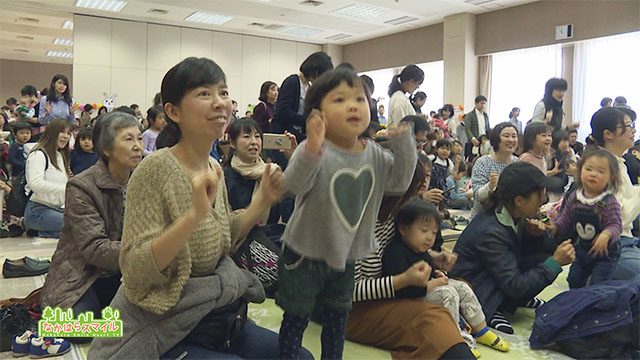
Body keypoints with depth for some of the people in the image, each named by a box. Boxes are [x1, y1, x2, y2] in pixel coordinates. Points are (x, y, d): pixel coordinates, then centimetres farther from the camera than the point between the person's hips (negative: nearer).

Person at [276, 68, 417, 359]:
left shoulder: (374, 154, -2)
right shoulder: (315, 151, -22)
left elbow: (400, 182, 1)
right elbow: (293, 185, -35)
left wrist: (403, 142, -11)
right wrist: (311, 149, -51)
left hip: (345, 255, 6)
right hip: (305, 254, -5)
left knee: (338, 316, 23)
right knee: (296, 318, 10)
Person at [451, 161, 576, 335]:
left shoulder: (513, 218, -4)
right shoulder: (490, 231, -28)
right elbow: (515, 286, -27)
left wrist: (537, 235, -13)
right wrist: (555, 262, -23)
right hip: (472, 298, -9)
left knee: (546, 257, -5)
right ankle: (492, 312, -10)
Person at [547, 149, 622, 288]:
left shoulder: (609, 202, -22)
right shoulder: (574, 197, -5)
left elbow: (615, 225, -24)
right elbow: (566, 219, 5)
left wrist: (606, 235, -43)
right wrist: (555, 226, -12)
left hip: (605, 251, -5)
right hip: (582, 248, 5)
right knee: (574, 282, 18)